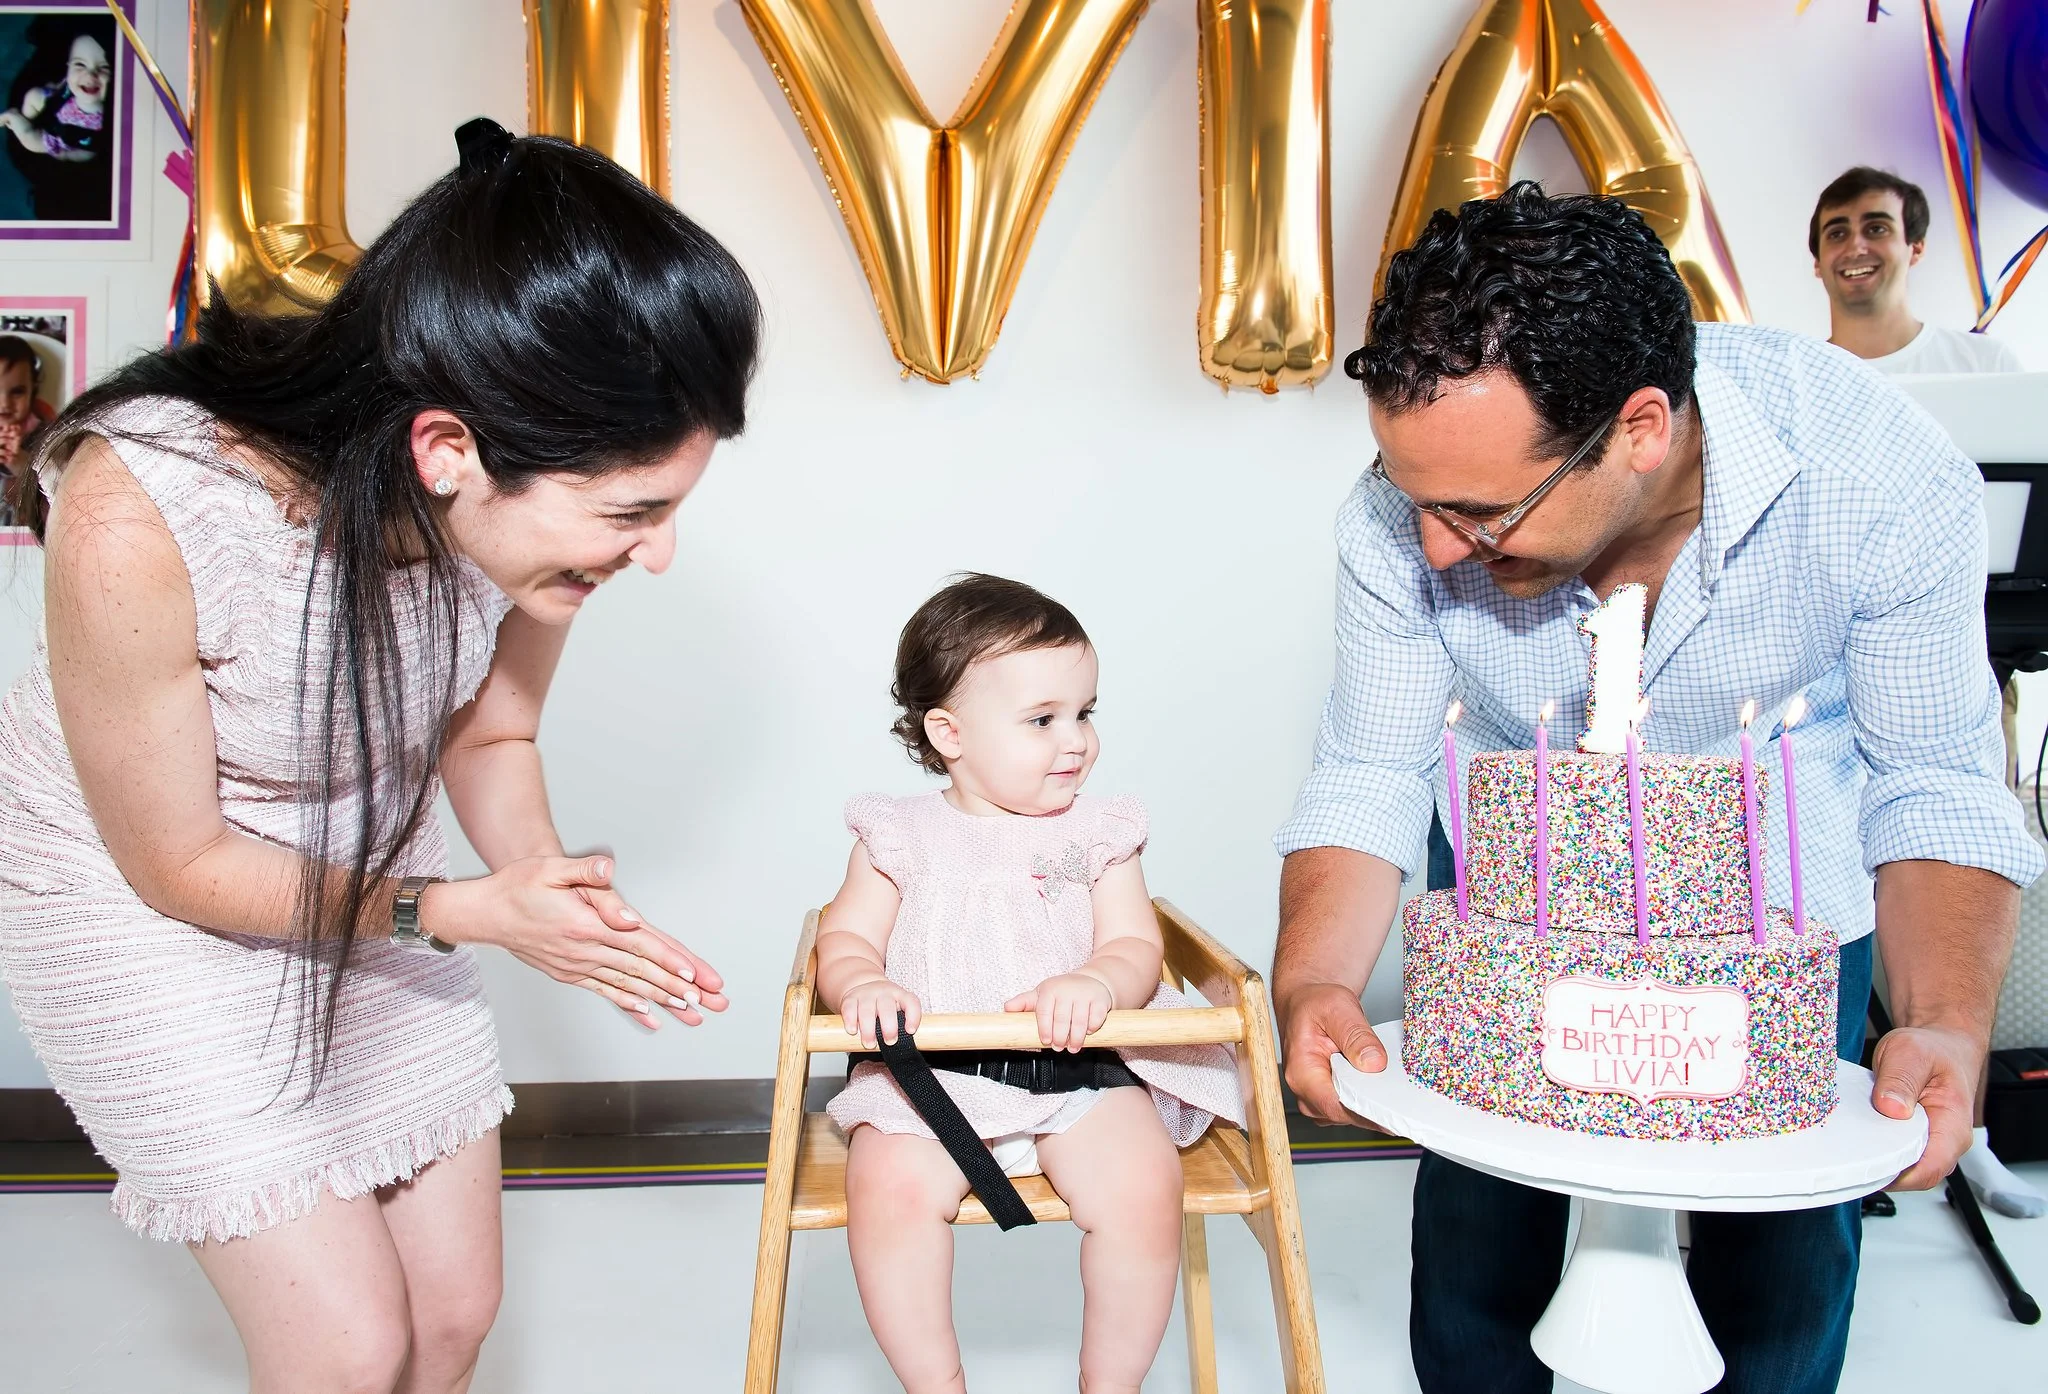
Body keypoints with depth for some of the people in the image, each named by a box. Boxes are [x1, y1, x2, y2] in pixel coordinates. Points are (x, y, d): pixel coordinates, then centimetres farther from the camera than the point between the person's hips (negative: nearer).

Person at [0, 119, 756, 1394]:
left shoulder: (535, 501, -24)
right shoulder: (136, 520, -37)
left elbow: (490, 733, -5)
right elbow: (181, 864, -20)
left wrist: (551, 885, -22)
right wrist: (470, 913, -26)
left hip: (370, 860, 4)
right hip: (139, 891, -4)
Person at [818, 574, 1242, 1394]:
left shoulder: (1098, 834, 11)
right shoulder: (901, 837, 9)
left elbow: (1136, 947, 3)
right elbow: (845, 939, 7)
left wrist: (1096, 984, -21)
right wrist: (861, 985, -17)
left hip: (1083, 1065, 1)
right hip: (934, 1067, 0)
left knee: (1144, 1192, -23)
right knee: (888, 1188, -28)